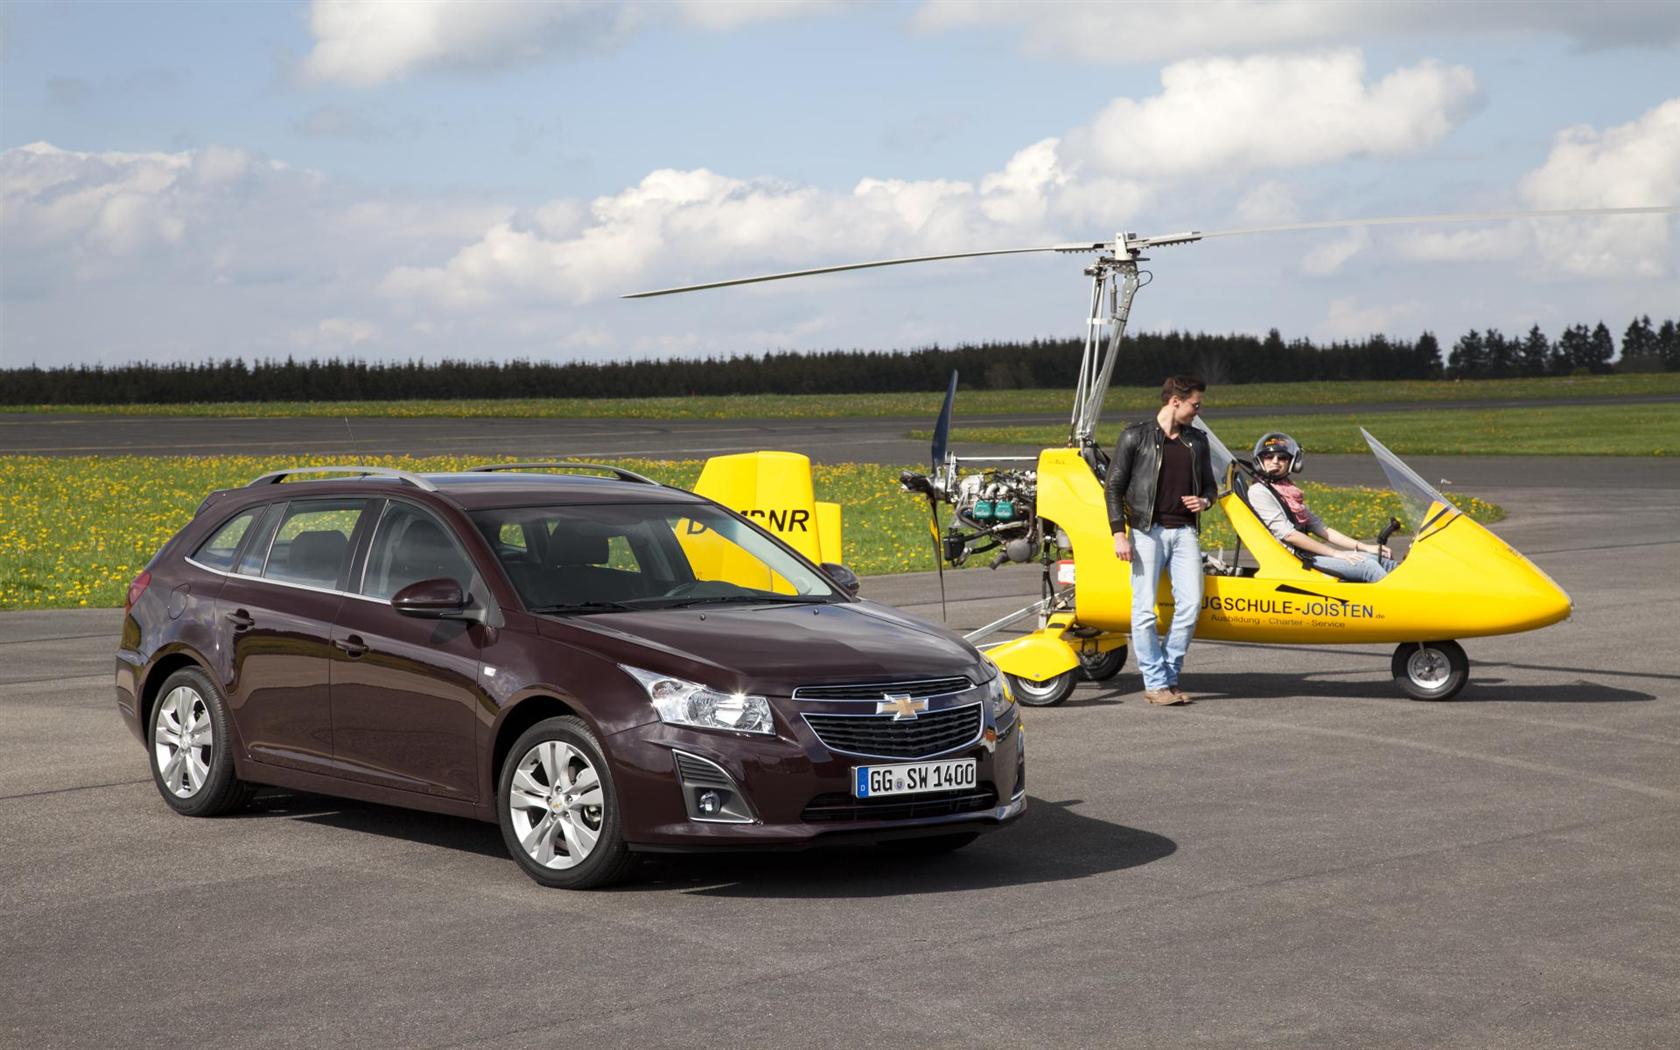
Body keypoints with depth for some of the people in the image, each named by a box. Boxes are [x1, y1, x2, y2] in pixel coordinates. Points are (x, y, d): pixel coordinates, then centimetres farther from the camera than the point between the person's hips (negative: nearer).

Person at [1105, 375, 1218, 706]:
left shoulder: (1197, 441, 16)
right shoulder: (1135, 437, 1)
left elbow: (1209, 483, 24)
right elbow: (1114, 486, 0)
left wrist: (1204, 501, 0)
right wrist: (1119, 534, -8)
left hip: (1184, 532, 4)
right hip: (1147, 531, -4)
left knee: (1191, 603, -6)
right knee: (1145, 608, -5)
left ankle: (1170, 676, 7)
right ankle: (1155, 683, 1)